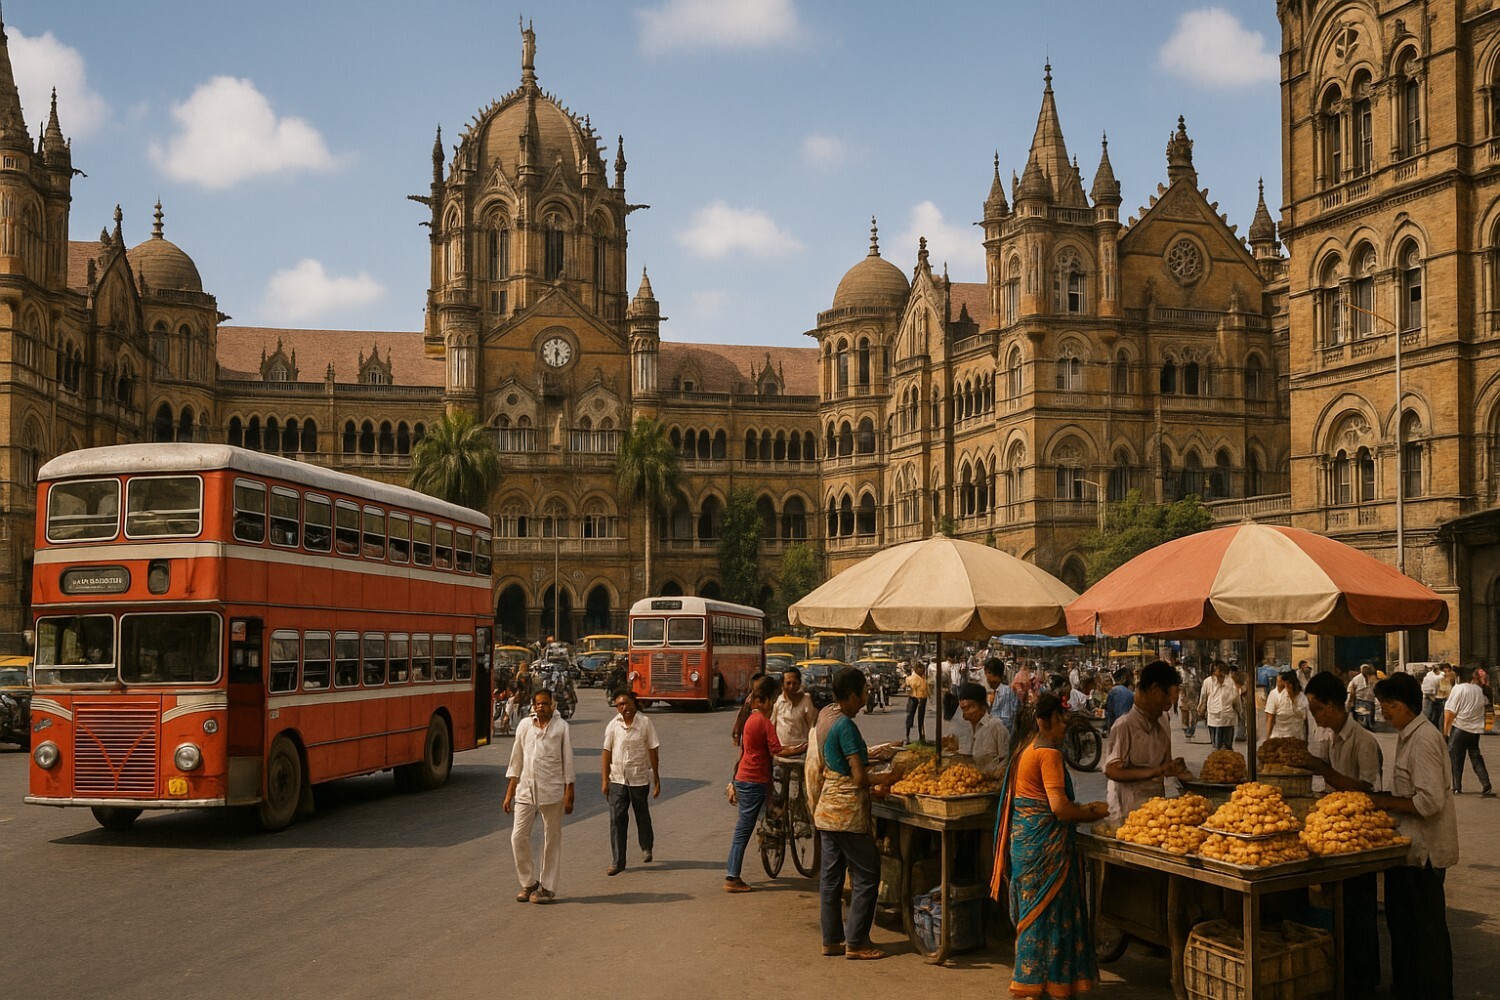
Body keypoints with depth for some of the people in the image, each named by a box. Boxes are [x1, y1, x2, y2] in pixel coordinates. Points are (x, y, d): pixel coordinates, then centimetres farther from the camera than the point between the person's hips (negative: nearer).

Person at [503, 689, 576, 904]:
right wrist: (509, 794, 10)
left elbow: (568, 763, -1)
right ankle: (529, 883, 16)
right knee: (518, 837, -1)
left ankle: (547, 887, 14)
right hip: (525, 791, 3)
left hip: (552, 792, -3)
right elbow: (516, 761, 12)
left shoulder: (561, 728, -2)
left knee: (552, 841, 4)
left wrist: (569, 796, -5)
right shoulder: (524, 726, 7)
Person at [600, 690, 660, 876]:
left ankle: (646, 848, 41)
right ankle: (617, 861, 1)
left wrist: (656, 779, -1)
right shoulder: (613, 725, -1)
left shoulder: (645, 723, -5)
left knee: (642, 816, 16)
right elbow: (606, 752, 2)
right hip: (617, 779, 1)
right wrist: (604, 780, -2)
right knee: (617, 819, -4)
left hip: (639, 778, -1)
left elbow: (653, 751, -1)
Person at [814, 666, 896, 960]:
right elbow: (860, 777, -20)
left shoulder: (831, 723, 10)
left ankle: (831, 940, 18)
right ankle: (855, 943, 3)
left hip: (827, 811, 9)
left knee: (830, 876, 12)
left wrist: (871, 788, 18)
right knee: (866, 876, 0)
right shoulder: (847, 726, -18)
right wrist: (886, 779, -3)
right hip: (848, 814, -9)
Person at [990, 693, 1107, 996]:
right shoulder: (1049, 753, -17)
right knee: (1048, 911, 0)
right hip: (1044, 843, -9)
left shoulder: (1024, 751, 13)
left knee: (1033, 911, 17)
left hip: (1023, 839, 9)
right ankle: (1034, 984, 6)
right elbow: (1059, 807, -22)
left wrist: (1084, 810, 16)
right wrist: (1093, 813, -5)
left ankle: (1028, 979, 24)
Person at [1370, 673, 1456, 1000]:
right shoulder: (1408, 736, 11)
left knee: (1427, 930, 1)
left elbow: (1430, 801, -26)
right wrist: (1385, 799, 7)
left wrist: (1388, 802, -16)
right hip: (1409, 847, 11)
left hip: (1424, 850, -11)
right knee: (1401, 923, 20)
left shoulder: (1424, 740, -21)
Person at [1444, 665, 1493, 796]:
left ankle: (1457, 788, 4)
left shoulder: (1458, 688, -11)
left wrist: (1445, 729, -8)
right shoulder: (1478, 690, 8)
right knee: (1476, 758, 13)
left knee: (1455, 759, 3)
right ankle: (1486, 786, 5)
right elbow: (1481, 709, 16)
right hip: (1476, 729, 6)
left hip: (1460, 728, -6)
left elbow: (1450, 711, -14)